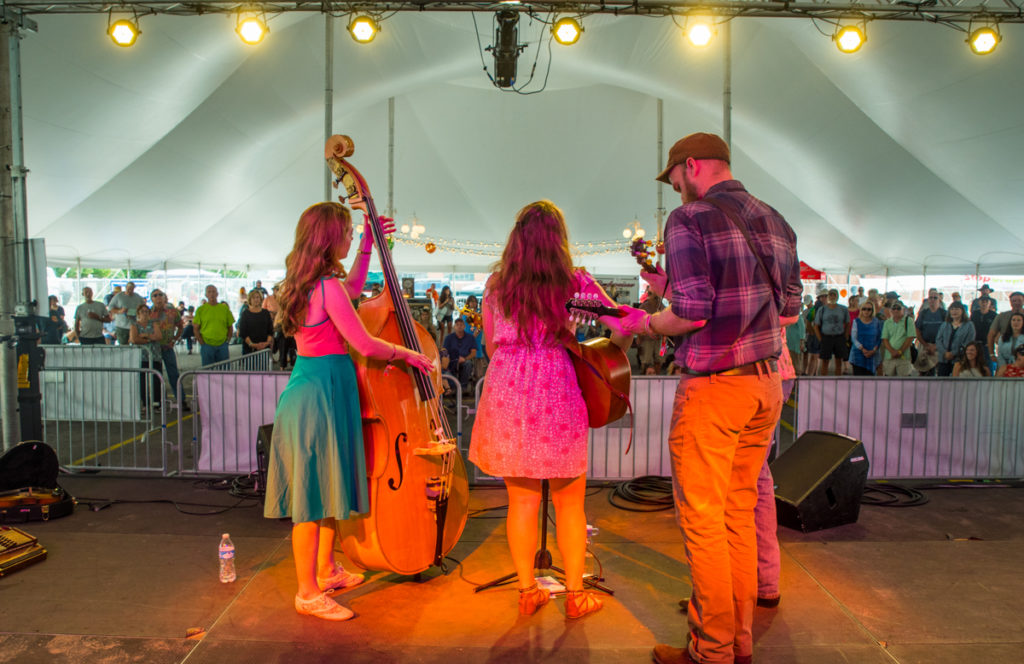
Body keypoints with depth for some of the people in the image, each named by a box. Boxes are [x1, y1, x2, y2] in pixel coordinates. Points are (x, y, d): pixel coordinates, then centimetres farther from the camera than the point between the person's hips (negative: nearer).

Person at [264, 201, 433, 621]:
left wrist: (370, 241, 30)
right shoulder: (328, 287, -19)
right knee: (315, 494, -1)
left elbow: (354, 287, 30)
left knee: (328, 486, 20)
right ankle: (308, 594, 12)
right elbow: (365, 344, -18)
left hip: (313, 389, 10)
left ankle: (326, 570, 36)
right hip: (322, 392, -10)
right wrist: (407, 355, -2)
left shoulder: (309, 284, 10)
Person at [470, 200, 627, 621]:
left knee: (522, 499, 12)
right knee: (569, 502, 11)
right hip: (557, 395, -2)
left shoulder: (495, 285, 5)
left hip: (506, 393, 2)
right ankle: (575, 595, 20)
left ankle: (527, 592, 20)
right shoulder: (576, 283, -2)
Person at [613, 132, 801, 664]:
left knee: (703, 520, 3)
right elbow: (789, 310, 15)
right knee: (740, 512, 16)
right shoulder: (775, 222, 13)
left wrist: (643, 322, 1)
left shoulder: (689, 219, -9)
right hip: (767, 384, 8)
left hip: (712, 387, -8)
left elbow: (692, 313, -19)